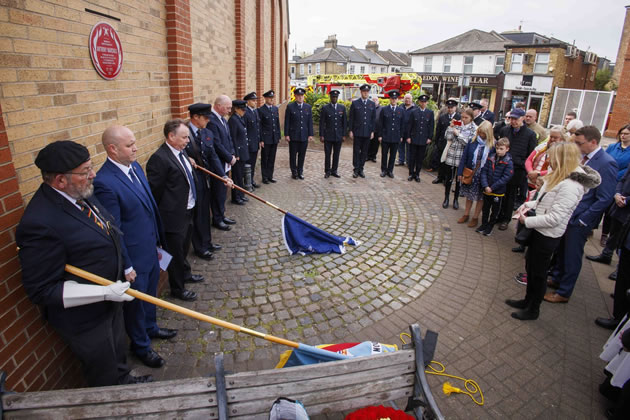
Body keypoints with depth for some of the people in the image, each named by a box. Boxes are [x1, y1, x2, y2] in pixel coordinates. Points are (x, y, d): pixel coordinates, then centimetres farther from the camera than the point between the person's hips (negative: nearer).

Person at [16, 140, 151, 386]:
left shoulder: (81, 194, -6)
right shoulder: (39, 223, -32)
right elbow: (42, 290, -27)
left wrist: (124, 268, 9)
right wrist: (105, 292, -29)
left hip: (109, 304, 8)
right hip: (83, 318, -8)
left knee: (117, 354, 32)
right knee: (104, 379, 17)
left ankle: (123, 381, 57)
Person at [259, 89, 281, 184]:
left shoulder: (275, 108, 10)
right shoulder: (261, 110, -8)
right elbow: (259, 126, -9)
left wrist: (279, 136, 10)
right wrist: (261, 140, -13)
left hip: (275, 138, 5)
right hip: (266, 138, -5)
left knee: (272, 158, 11)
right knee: (264, 159, 6)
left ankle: (270, 176, 22)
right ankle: (265, 177, 16)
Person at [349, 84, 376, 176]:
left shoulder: (372, 104, 9)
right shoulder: (355, 103, 1)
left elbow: (373, 119, 9)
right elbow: (351, 118, 0)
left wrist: (372, 131, 3)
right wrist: (350, 130, -4)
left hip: (367, 132, 2)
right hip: (357, 132, -2)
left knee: (364, 151, 6)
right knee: (356, 151, 2)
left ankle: (361, 168, 15)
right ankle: (356, 169, 10)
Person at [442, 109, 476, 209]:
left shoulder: (474, 129, -4)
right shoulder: (456, 124, 2)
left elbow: (469, 143, -13)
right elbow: (448, 137, -3)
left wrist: (458, 134, -14)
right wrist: (451, 127, -12)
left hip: (462, 158, -1)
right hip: (451, 156, 1)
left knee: (459, 179, 11)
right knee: (448, 178, 9)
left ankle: (456, 199, 27)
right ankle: (446, 198, 25)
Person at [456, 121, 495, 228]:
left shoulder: (493, 145, -11)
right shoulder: (472, 141, -4)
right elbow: (464, 157, -2)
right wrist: (460, 172, -4)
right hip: (470, 173, 3)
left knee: (480, 197, 11)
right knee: (469, 195, 17)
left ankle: (475, 217, 25)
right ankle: (466, 214, 32)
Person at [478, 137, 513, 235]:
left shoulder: (508, 162, -12)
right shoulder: (490, 158, -1)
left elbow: (505, 178, -16)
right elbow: (484, 171, -3)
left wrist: (492, 188, -20)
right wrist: (485, 186, -14)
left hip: (498, 192, -3)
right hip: (486, 190, 3)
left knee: (495, 211, 12)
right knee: (485, 209, 17)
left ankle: (490, 227, 27)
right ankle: (484, 224, 33)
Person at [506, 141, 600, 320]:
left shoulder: (570, 186, -26)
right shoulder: (560, 178, 6)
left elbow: (555, 218, -27)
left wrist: (527, 221, -18)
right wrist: (529, 204, 5)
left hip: (548, 236, -10)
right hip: (539, 231, 10)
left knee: (538, 273, 7)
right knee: (530, 267, 21)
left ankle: (533, 310, 25)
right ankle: (528, 300, 39)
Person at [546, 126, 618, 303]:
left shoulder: (606, 163, -17)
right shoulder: (582, 157, 5)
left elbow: (604, 199, -17)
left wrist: (582, 220, -16)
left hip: (580, 219, -7)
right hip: (567, 214, 7)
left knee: (572, 256, 7)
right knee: (561, 251, 20)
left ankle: (564, 292, 21)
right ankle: (557, 280, 39)